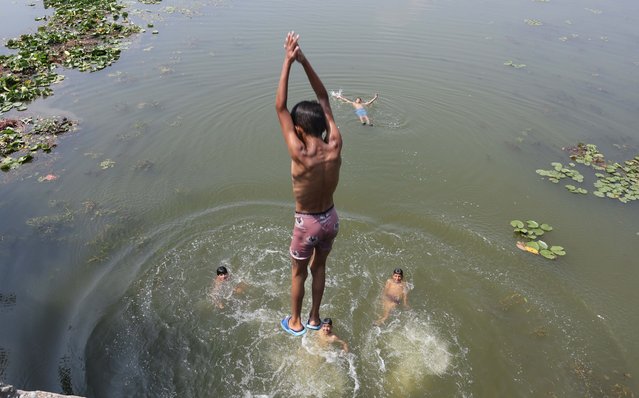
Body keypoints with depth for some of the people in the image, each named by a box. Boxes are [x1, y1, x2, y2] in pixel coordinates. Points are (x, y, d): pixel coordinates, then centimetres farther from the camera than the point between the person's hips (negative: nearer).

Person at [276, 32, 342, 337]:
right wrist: (305, 61, -11)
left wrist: (288, 61, -22)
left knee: (298, 273, 20)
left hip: (307, 223, -5)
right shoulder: (335, 146, -17)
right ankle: (315, 318, 46)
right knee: (319, 267, 26)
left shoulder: (300, 156, -31)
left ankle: (295, 322, 43)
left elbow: (280, 107, -26)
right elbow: (324, 100, -9)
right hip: (331, 219, 5)